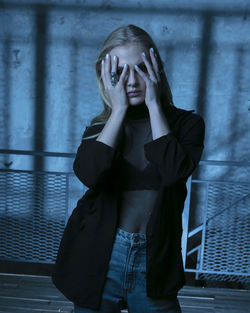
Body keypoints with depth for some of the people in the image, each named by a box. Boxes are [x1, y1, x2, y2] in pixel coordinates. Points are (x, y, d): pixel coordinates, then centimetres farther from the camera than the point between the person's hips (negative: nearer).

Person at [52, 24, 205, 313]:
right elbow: (89, 174, -18)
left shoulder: (186, 123, -2)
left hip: (154, 263, -1)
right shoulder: (102, 126, 2)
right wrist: (119, 109, -14)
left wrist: (154, 105, -15)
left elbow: (174, 172, -22)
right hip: (99, 260, 2)